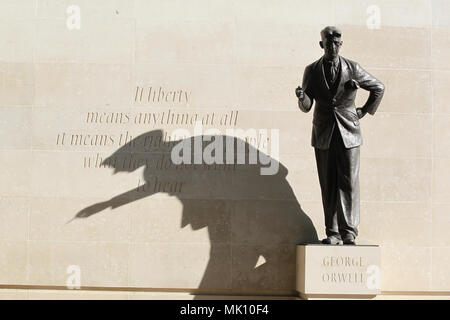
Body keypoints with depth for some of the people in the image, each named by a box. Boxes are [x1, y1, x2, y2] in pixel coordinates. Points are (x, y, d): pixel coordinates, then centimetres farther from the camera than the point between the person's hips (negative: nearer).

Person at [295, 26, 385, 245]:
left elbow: (379, 88, 17)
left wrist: (365, 111, 11)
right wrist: (301, 97, -20)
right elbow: (307, 107, 1)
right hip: (323, 135, 1)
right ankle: (333, 233, 6)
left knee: (348, 183, -5)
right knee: (328, 186, 1)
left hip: (348, 133, -1)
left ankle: (348, 231, 1)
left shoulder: (353, 69, 4)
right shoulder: (312, 71, 6)